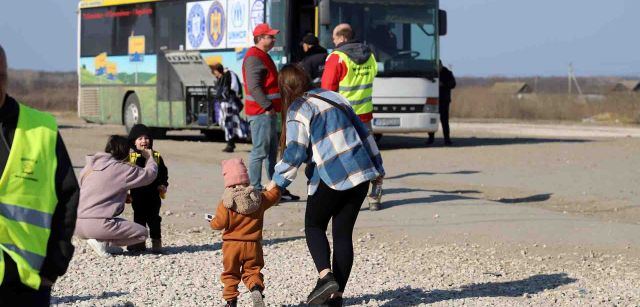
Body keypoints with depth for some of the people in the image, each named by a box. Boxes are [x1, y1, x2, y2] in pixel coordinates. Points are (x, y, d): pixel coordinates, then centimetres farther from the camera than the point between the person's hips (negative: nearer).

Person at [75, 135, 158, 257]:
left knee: (123, 224, 33)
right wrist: (149, 157, 22)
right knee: (142, 233, 4)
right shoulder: (121, 169, -6)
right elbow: (150, 174, 3)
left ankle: (102, 242, 7)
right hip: (97, 225, -8)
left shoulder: (89, 167, 14)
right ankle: (102, 242, -7)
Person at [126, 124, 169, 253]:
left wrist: (163, 185, -7)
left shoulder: (156, 156, 4)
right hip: (137, 195, 1)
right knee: (139, 218, 9)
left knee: (154, 218, 2)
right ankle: (139, 242, 18)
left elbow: (163, 172, 7)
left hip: (153, 194, -1)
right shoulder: (130, 157, 2)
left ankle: (156, 241, 7)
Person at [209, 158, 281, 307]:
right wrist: (275, 186, 36)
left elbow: (220, 223, -11)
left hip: (232, 244, -2)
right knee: (252, 271, 9)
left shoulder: (226, 202, -10)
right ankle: (256, 288, -20)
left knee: (230, 273, 12)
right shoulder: (259, 198, -1)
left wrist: (212, 222, 11)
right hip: (252, 245, 2)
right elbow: (274, 195, 15)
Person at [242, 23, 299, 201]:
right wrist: (267, 106, -25)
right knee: (260, 151, -9)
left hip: (269, 111, 11)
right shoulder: (254, 58, -14)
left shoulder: (263, 57, 21)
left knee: (272, 152, 14)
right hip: (260, 113, -11)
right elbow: (253, 87, -23)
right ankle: (255, 190, -7)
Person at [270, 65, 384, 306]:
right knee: (343, 233, 10)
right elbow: (362, 131, 19)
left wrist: (277, 181, -5)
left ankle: (326, 275, -12)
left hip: (331, 177, -6)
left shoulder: (298, 111, -3)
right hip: (361, 172, 6)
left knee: (314, 227, 12)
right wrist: (377, 166, 24)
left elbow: (295, 152, -13)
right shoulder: (333, 97, 17)